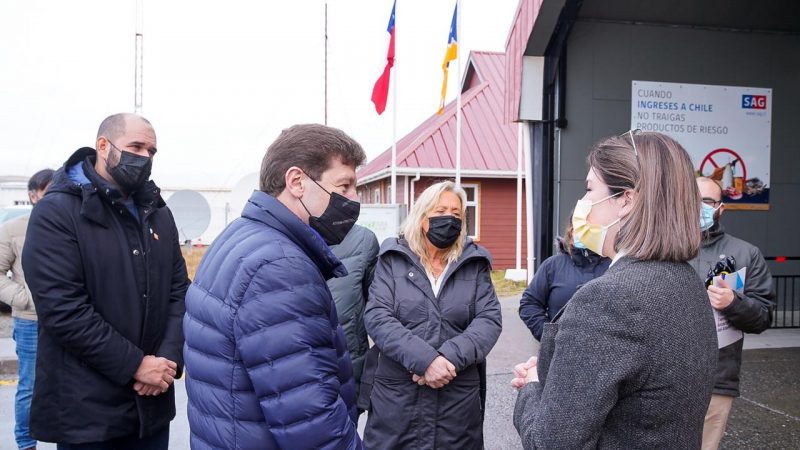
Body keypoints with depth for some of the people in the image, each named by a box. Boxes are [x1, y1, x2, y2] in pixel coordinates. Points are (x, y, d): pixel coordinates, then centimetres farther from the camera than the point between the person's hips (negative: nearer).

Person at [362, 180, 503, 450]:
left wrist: (451, 358, -18)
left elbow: (489, 320, -2)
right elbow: (377, 317, -9)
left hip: (459, 398, 1)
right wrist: (425, 360, -20)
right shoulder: (393, 259, 1)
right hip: (397, 396, -1)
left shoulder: (474, 264, 6)